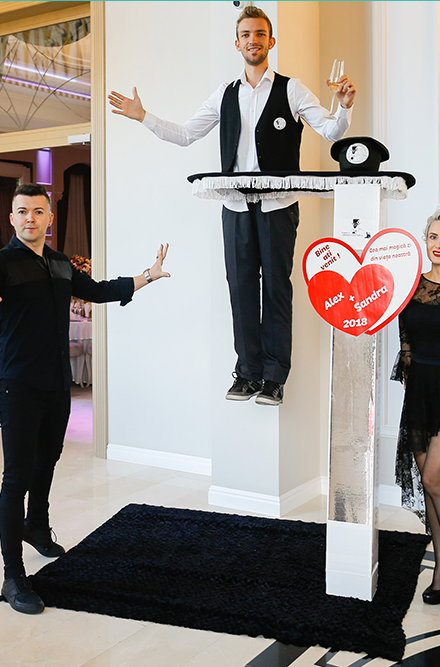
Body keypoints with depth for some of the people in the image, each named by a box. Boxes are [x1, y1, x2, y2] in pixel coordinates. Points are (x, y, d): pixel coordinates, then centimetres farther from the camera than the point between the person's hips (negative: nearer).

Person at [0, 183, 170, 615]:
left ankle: (37, 527, 48)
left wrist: (147, 277, 25)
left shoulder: (61, 265, 11)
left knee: (47, 459, 23)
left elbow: (98, 291, 24)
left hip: (58, 383, 7)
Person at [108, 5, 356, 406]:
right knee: (241, 286, 5)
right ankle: (247, 372, 14)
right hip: (237, 205, 4)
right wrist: (143, 117, 7)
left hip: (278, 204, -3)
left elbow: (332, 132, -1)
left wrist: (345, 106, -21)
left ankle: (274, 377, 7)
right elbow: (185, 135, 15)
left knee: (277, 286, 0)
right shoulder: (225, 96, 14)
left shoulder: (291, 90, 3)